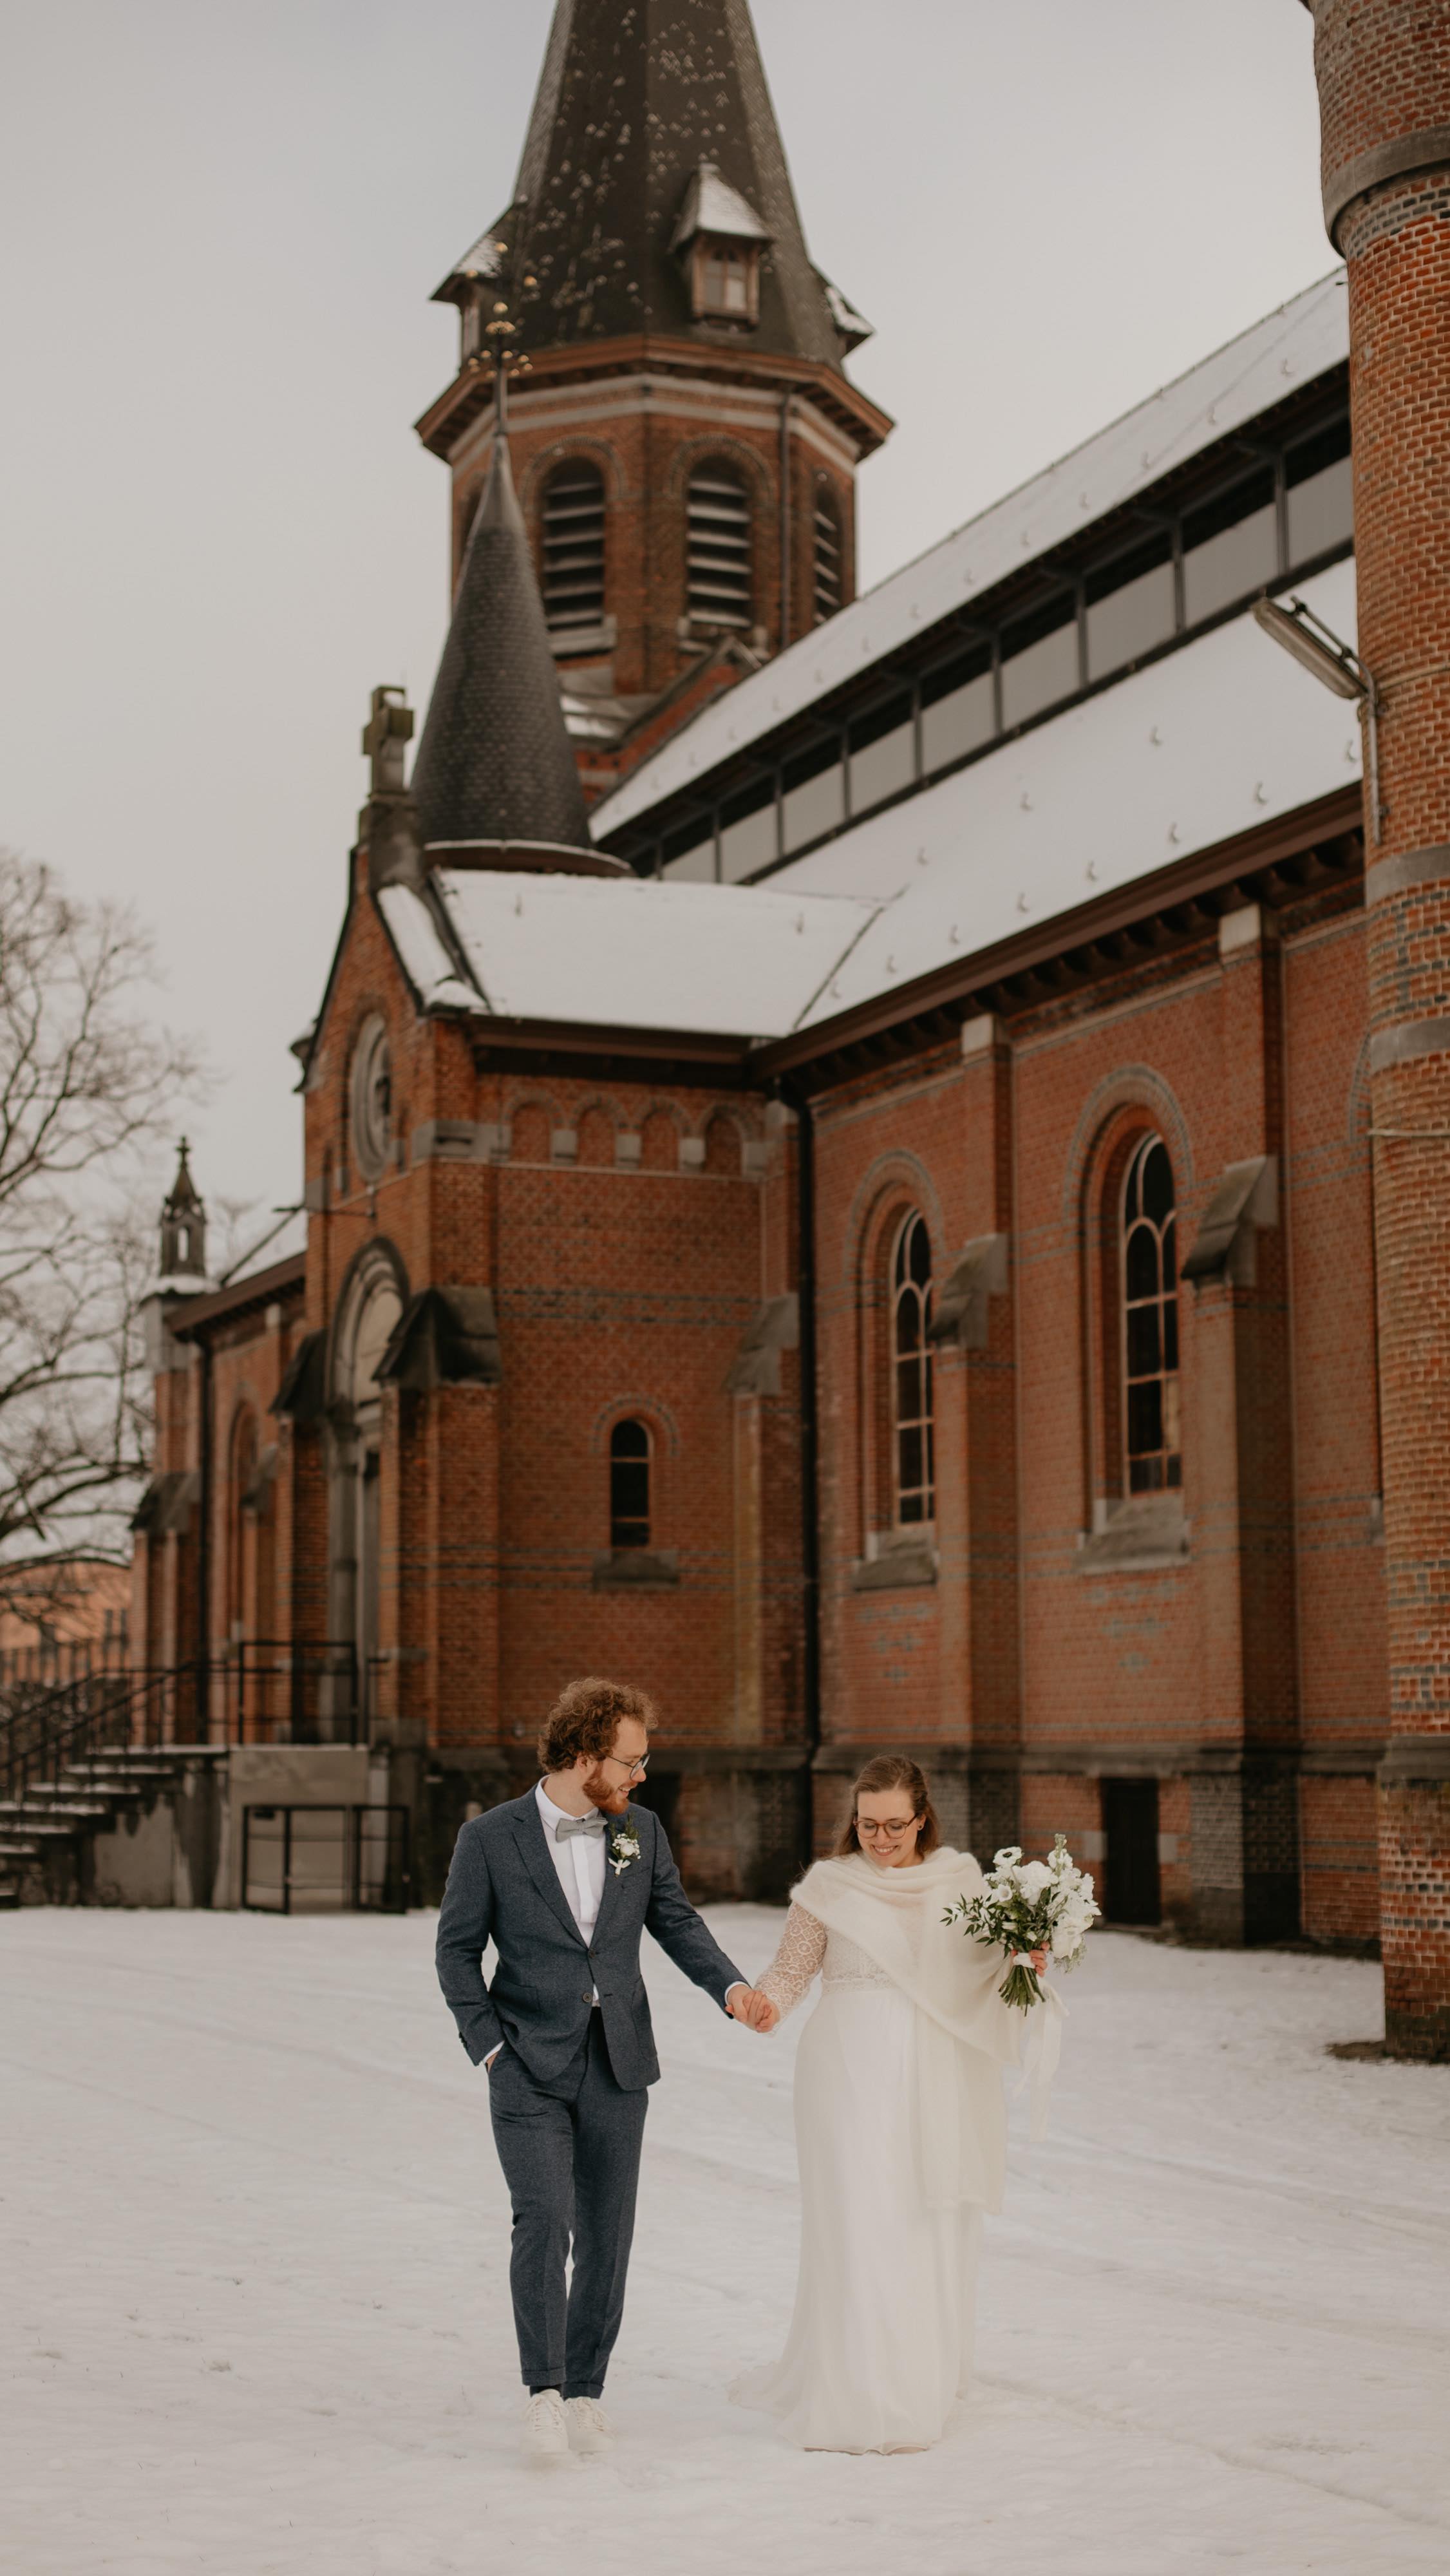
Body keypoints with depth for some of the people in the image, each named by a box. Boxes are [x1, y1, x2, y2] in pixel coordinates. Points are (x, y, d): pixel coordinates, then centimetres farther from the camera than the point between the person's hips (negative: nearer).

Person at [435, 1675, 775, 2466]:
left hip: (617, 2067, 4)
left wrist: (731, 1986, -6)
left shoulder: (640, 1831, 4)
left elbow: (676, 1920, 10)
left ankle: (585, 2391, 19)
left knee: (607, 2234, 7)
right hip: (530, 2069, -4)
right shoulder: (490, 1838, -6)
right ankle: (544, 2394, -7)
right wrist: (488, 2045, -7)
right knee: (543, 2220, -15)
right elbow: (457, 1950, 0)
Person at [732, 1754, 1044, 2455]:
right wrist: (764, 2003, -18)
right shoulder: (828, 1886, -1)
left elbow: (985, 1970, 15)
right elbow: (790, 1970, 3)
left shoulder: (959, 1876, 8)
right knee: (864, 2223, -8)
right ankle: (863, 2406, -4)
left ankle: (925, 2382, 25)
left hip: (938, 2076, 3)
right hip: (856, 2071, -3)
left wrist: (1023, 1962, -5)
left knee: (935, 2225, 9)